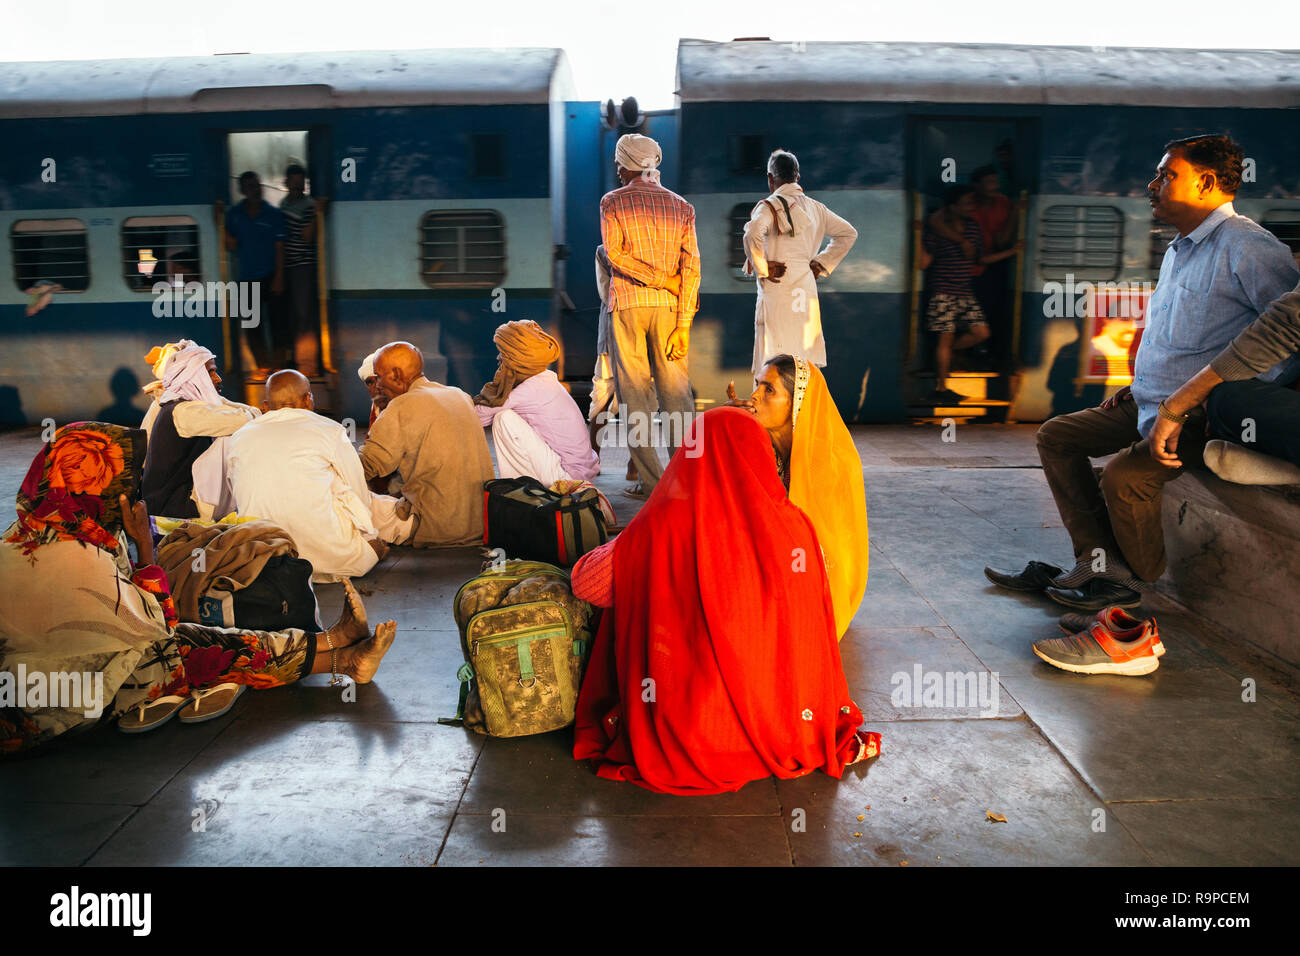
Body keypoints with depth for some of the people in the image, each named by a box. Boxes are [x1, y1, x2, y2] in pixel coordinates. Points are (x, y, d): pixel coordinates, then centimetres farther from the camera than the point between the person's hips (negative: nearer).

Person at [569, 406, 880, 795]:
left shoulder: (657, 529, -15)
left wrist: (628, 545, 20)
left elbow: (585, 582, 2)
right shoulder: (794, 526, -11)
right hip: (780, 731, 5)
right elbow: (813, 638, 2)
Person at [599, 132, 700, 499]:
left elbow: (615, 254, -10)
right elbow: (691, 266, 0)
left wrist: (662, 279, -6)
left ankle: (650, 479, -1)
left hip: (627, 303, -2)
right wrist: (683, 324, -3)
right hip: (668, 305, 2)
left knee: (634, 390, 1)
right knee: (676, 389, 6)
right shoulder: (681, 206, 9)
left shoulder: (612, 201, 3)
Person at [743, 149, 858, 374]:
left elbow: (753, 235, -26)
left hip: (778, 290, -7)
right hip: (806, 290, 7)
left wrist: (761, 269, -13)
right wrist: (821, 263, 19)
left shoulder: (770, 206, -7)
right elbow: (848, 233, 22)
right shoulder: (814, 207, 14)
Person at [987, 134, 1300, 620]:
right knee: (1055, 435, 3)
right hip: (1152, 402, 10)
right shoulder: (1178, 251, 18)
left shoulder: (1248, 248, -14)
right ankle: (1102, 560, -4)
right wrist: (1140, 385, 14)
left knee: (1124, 474, -29)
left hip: (1202, 415, -10)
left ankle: (1138, 578, 0)